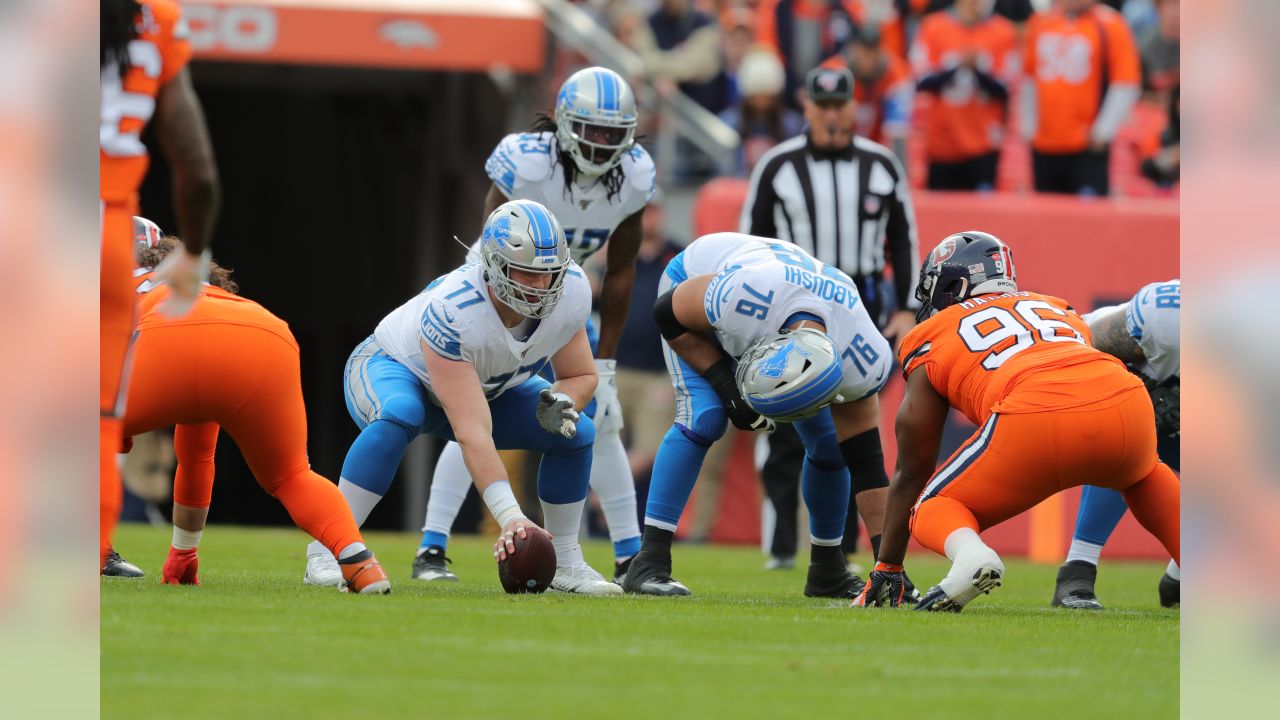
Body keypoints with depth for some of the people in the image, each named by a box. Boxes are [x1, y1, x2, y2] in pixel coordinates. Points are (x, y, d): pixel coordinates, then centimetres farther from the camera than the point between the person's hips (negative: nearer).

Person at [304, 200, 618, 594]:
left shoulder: (570, 293, -24)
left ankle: (565, 563, 8)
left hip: (489, 387, 6)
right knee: (398, 416, -40)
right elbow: (473, 433, -47)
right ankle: (326, 553, -34)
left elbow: (582, 377, -4)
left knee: (576, 432, -9)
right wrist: (510, 515, -54)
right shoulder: (451, 312, -42)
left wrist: (560, 403, -29)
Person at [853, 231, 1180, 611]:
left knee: (933, 511, 17)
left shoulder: (933, 339, 24)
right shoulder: (1058, 308, 34)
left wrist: (887, 569, 36)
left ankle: (969, 553, -17)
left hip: (1035, 421, -4)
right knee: (1144, 474, 39)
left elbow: (912, 471, 28)